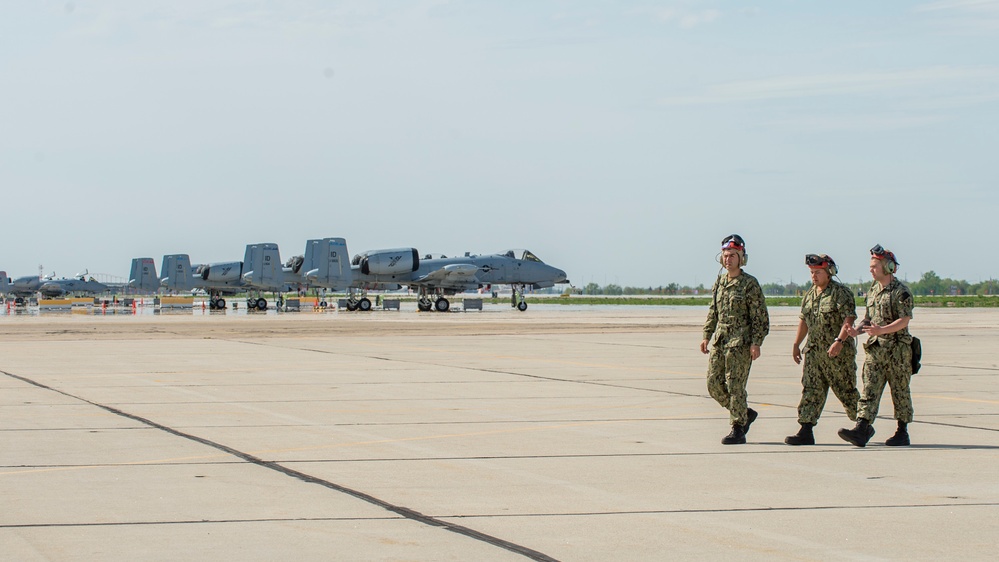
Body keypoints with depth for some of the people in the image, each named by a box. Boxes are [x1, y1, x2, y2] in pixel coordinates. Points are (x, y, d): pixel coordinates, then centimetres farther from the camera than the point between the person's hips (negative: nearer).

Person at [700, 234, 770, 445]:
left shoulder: (750, 284, -7)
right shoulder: (719, 282, 12)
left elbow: (760, 316, -9)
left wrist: (756, 343, -15)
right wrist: (707, 336, 14)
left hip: (740, 343, -7)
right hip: (719, 341, 7)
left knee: (735, 386, -6)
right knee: (714, 384, 5)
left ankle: (738, 430, 2)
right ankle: (746, 413, 23)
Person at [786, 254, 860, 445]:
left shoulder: (841, 292, -10)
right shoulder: (810, 294, 13)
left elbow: (849, 319, -19)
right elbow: (803, 320, 22)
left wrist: (839, 341, -30)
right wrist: (796, 344, 18)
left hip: (838, 353, -7)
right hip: (814, 351, 7)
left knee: (846, 391, 2)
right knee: (811, 390, -1)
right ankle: (806, 432, -4)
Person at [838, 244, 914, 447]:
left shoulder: (901, 291, -10)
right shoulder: (873, 290, 14)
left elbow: (904, 320, -17)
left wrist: (881, 330, -29)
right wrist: (858, 329, 0)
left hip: (897, 349, -6)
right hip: (875, 348, 6)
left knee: (900, 392, 4)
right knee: (869, 390, -5)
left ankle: (902, 433, 14)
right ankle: (861, 430, -13)